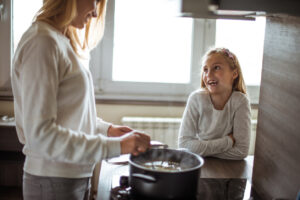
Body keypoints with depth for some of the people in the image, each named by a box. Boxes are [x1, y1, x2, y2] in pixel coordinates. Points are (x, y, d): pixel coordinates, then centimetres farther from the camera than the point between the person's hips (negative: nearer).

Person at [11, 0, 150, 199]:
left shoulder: (63, 41, 9)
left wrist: (107, 129, 2)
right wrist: (115, 146, -23)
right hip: (53, 183, -8)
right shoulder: (43, 41, -18)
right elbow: (40, 134, -23)